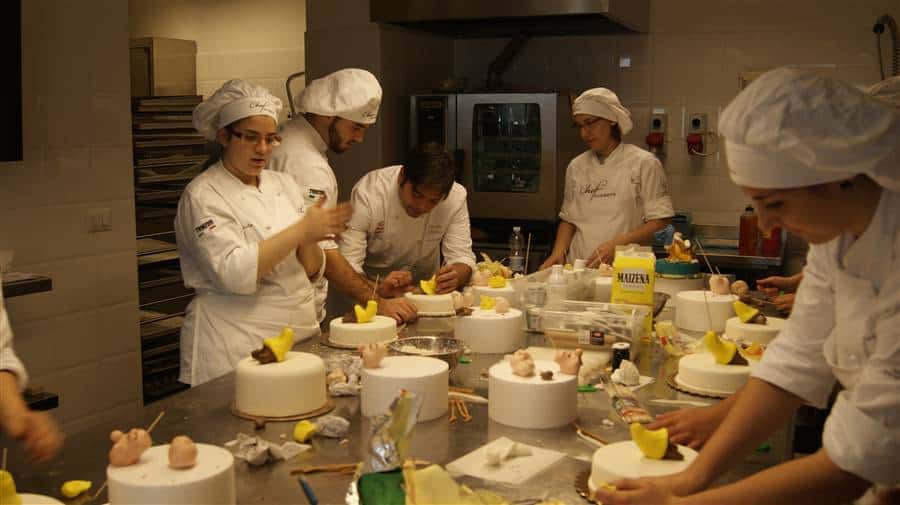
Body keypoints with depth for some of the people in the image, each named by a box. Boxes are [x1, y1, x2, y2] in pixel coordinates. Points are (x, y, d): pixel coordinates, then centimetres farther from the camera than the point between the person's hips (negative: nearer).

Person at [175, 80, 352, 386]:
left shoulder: (284, 184, 9)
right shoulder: (202, 196, -8)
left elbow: (312, 270, 9)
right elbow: (234, 272, -23)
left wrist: (309, 241, -12)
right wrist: (301, 229, -22)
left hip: (300, 332, 6)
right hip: (236, 347, -5)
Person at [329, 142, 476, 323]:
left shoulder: (456, 197, -14)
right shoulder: (368, 193, -24)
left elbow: (462, 257, -11)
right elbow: (343, 267, -26)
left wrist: (455, 277, -34)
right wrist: (377, 296, -44)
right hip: (372, 287, -2)